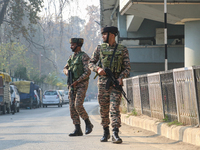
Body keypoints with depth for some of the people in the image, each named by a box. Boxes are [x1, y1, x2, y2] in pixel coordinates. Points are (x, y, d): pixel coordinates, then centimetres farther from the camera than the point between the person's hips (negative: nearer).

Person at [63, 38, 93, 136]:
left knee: (78, 105, -18)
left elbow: (87, 72, -15)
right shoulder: (71, 57, 16)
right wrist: (66, 71, -1)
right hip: (72, 85, 8)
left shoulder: (84, 57, -8)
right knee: (72, 107, 0)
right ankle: (77, 130, 2)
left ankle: (88, 124, 1)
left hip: (81, 85, -7)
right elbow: (65, 68, 24)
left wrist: (77, 81, -19)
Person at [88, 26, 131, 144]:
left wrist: (121, 77, -14)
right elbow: (91, 63, 13)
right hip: (103, 82, 3)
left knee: (115, 108, -12)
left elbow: (127, 67, 3)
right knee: (104, 109, 6)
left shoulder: (122, 50, 4)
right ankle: (106, 132, 19)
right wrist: (98, 69, -9)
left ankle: (115, 134, -17)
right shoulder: (100, 48, 11)